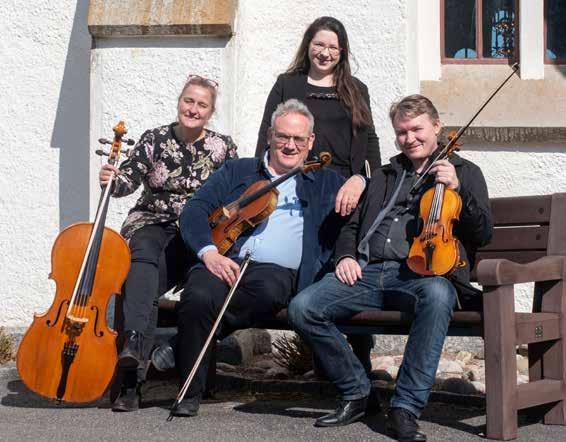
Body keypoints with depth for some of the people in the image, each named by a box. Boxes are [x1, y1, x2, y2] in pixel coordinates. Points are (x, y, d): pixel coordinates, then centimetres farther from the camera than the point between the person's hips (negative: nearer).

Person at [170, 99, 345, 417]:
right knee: (199, 296, -34)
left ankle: (186, 342, -18)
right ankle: (190, 392, -15)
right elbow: (194, 211, 11)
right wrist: (209, 251, -7)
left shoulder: (325, 183, 25)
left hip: (278, 271, 0)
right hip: (225, 262, 1)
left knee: (268, 290, -38)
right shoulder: (237, 172, 23)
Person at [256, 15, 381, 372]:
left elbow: (367, 141, 11)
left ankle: (361, 356, -3)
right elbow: (267, 136, 10)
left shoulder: (355, 91, 17)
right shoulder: (287, 85, 15)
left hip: (342, 188, 0)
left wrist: (369, 182, -5)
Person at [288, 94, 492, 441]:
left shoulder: (464, 172, 17)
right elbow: (352, 226, 32)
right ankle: (356, 393, -4)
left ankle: (407, 407, -33)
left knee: (437, 295, -42)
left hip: (421, 272, -4)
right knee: (302, 307, -21)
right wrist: (346, 256, 10)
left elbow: (483, 234, 6)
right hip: (367, 271, 4)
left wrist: (456, 188, -8)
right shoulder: (385, 176, 30)